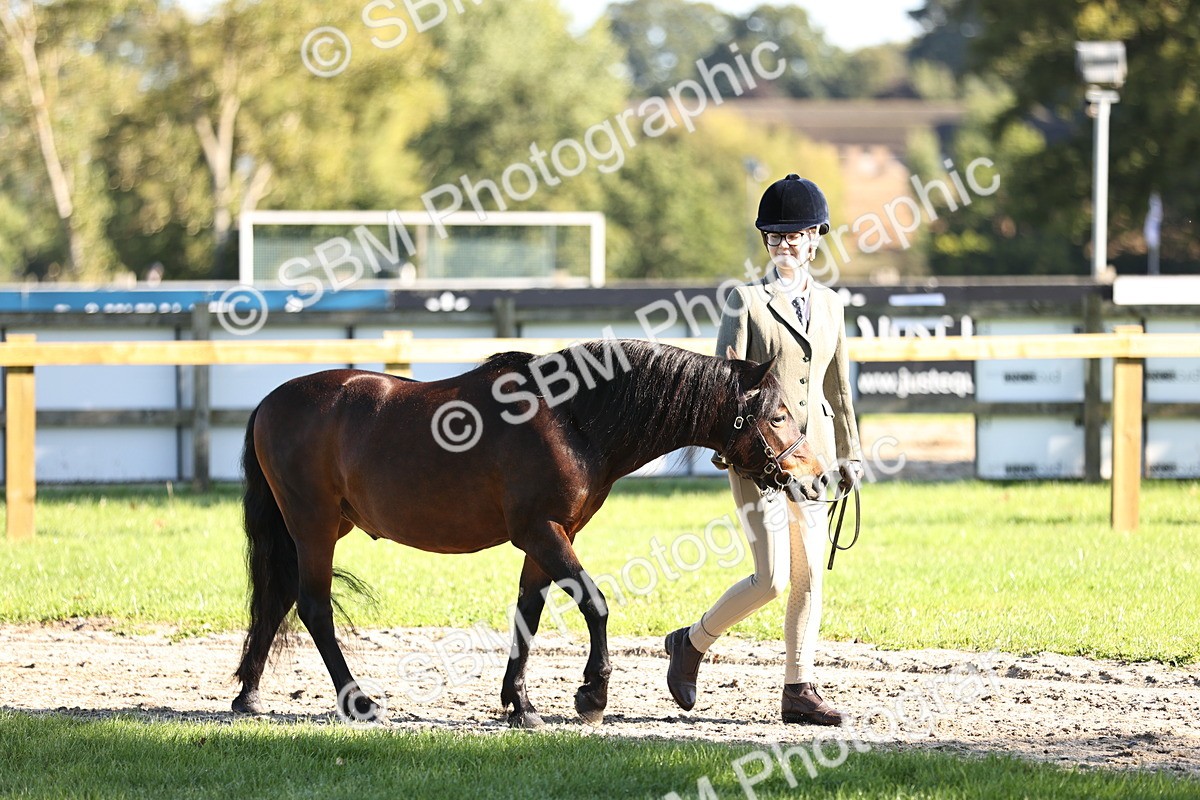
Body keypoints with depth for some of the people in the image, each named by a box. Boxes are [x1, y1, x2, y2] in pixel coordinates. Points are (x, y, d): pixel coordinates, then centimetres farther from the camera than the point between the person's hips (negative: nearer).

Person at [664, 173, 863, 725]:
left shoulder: (828, 305, 12)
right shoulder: (746, 301, -3)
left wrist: (849, 453, 18)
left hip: (813, 452, 5)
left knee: (810, 577, 3)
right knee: (772, 578, -11)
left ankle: (799, 690, 8)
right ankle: (692, 643, 11)